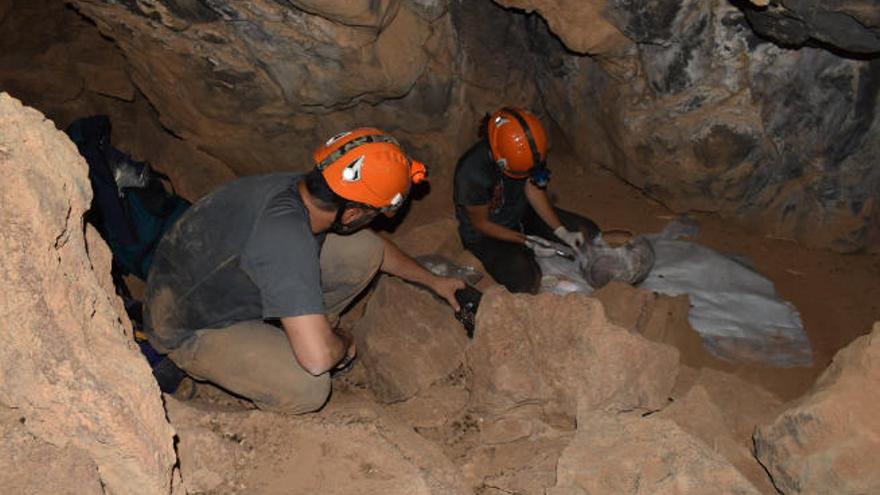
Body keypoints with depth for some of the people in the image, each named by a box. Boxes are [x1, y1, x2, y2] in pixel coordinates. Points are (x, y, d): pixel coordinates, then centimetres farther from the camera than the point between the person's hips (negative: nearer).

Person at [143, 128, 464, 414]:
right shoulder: (286, 236, -39)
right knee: (307, 388, -33)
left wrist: (433, 281, 21)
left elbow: (376, 246, 11)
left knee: (363, 249, -6)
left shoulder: (300, 189, -11)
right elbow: (318, 356, -39)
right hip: (190, 329, -8)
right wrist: (344, 345, -15)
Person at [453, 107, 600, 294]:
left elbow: (533, 190, -6)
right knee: (526, 282, -27)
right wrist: (526, 241, -24)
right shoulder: (471, 173, -36)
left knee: (587, 232, -3)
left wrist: (562, 232, -15)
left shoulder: (526, 151, -19)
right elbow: (481, 223, -21)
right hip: (486, 235, -5)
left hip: (523, 214, 6)